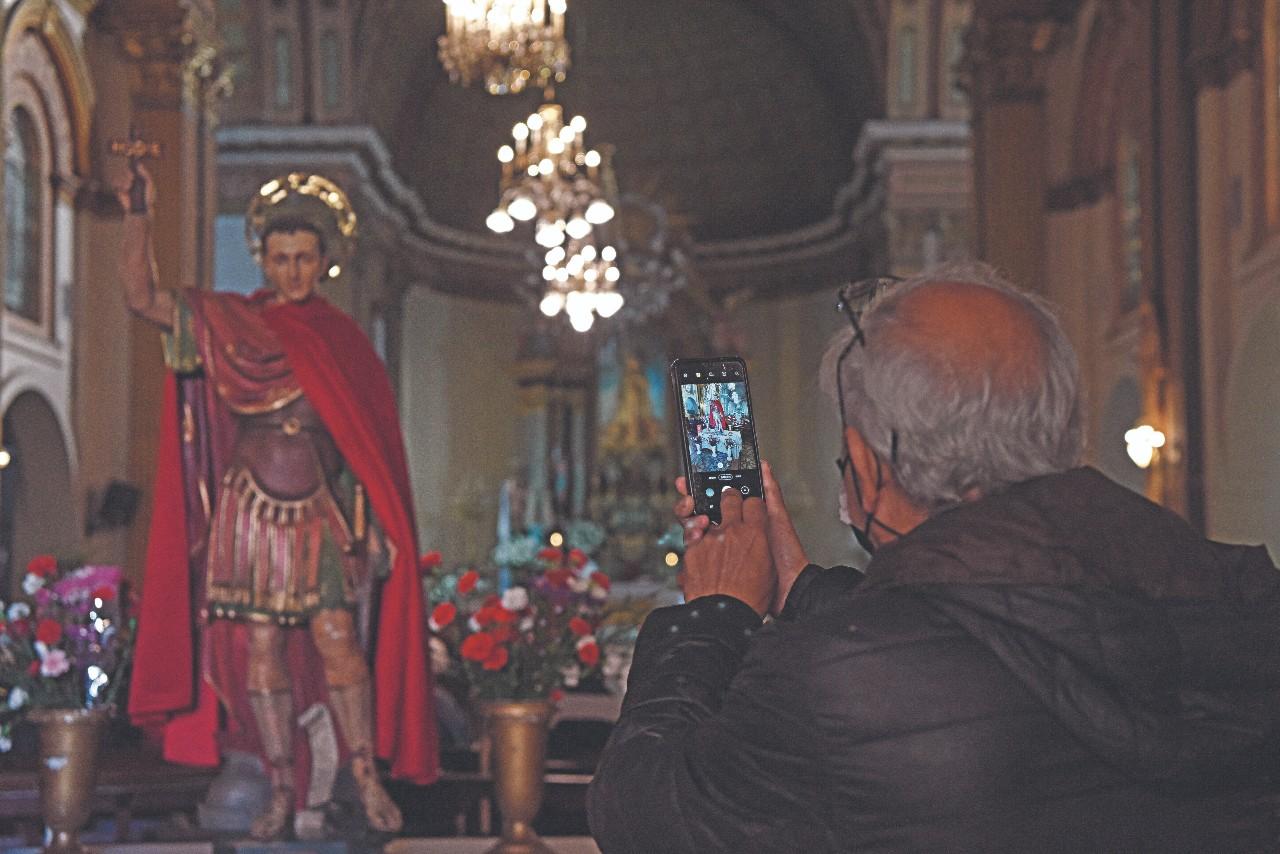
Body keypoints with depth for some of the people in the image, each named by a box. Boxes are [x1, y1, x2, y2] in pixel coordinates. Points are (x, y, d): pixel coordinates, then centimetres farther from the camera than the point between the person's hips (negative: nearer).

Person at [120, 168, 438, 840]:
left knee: (336, 637, -10)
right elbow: (140, 298, -1)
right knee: (260, 647, 0)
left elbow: (369, 439, 9)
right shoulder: (228, 322, 6)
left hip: (320, 512, 0)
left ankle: (368, 780, -2)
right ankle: (283, 791, 8)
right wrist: (139, 218, -9)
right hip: (252, 509, 1)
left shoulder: (343, 338, 8)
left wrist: (372, 521, 2)